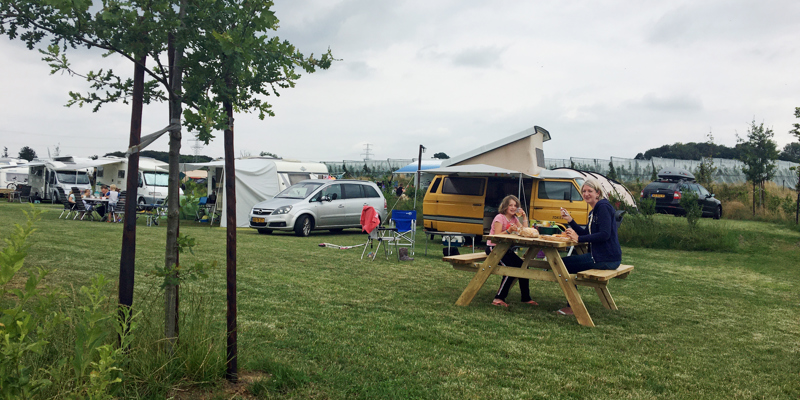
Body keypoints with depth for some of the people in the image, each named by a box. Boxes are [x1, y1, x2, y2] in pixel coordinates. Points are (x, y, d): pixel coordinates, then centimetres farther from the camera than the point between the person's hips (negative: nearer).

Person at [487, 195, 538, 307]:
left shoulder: (514, 219, 11)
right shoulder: (500, 218, -12)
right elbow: (496, 236, -20)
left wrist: (524, 217, -3)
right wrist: (509, 230, -32)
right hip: (493, 248, -8)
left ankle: (526, 298, 5)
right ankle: (498, 298, -20)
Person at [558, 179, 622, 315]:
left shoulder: (603, 207, -15)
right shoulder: (594, 211, 17)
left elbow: (605, 234, -25)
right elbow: (586, 234, 17)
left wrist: (579, 239, -24)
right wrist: (570, 220, 7)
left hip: (606, 259, -11)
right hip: (598, 255, 11)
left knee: (565, 264, -8)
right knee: (568, 263, 17)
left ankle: (573, 307, 2)